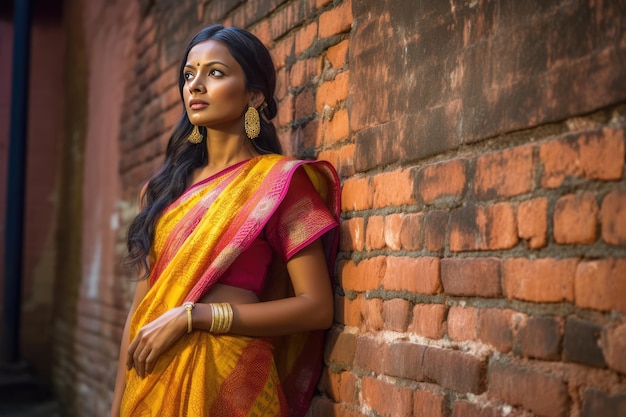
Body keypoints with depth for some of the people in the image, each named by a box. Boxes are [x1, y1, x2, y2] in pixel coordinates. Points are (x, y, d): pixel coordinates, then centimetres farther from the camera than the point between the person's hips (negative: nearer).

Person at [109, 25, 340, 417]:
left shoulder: (281, 179, -5)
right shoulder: (166, 188, 10)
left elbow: (317, 307, -12)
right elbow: (141, 305, 10)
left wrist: (190, 316, -16)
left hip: (224, 377, -5)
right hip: (149, 377, 5)